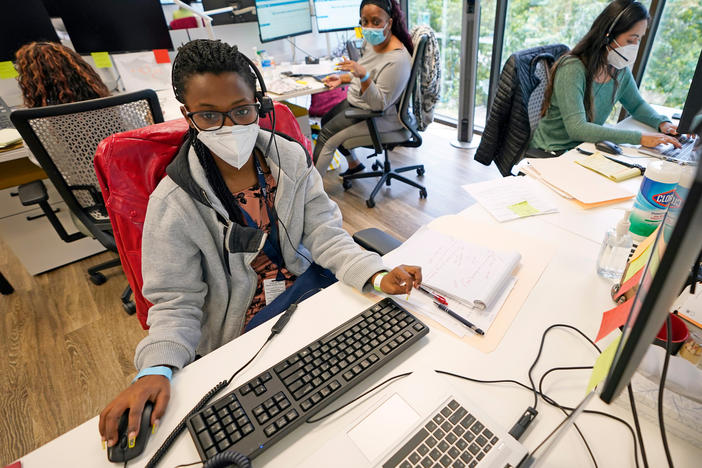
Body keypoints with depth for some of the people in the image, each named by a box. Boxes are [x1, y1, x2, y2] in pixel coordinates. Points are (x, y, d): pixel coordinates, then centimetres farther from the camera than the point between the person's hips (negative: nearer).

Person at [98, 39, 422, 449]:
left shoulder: (291, 158, -6)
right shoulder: (174, 203, -15)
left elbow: (325, 235, -10)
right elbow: (177, 302, -11)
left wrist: (377, 275, -26)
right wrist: (156, 369, -29)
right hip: (240, 336, -2)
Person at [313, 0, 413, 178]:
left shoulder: (397, 60, -29)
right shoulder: (371, 41, -1)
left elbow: (379, 104, -31)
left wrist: (363, 76, -44)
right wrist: (343, 78, 7)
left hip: (381, 116, -10)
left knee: (326, 136, -14)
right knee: (325, 121, 19)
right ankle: (354, 164, 30)